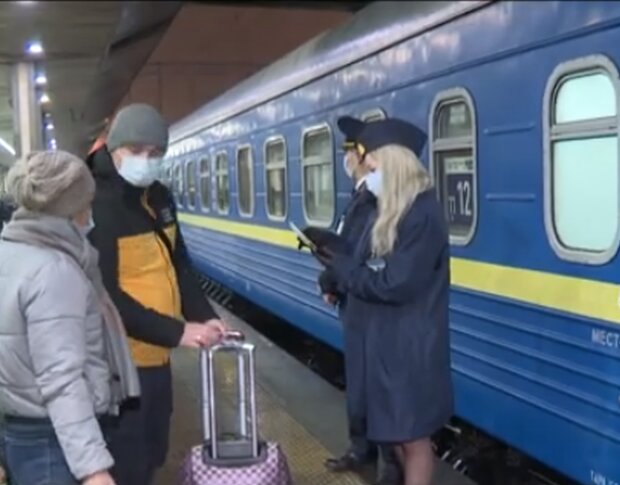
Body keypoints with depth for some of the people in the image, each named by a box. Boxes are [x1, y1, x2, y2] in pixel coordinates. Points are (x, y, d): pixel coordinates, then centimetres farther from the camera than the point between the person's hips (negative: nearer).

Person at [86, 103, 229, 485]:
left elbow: (178, 264, 15)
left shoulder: (159, 198, 8)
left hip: (155, 354, 8)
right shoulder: (96, 207, -18)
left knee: (153, 454, 20)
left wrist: (204, 316, -1)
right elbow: (105, 295, -22)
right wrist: (176, 332, -23)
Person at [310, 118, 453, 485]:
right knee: (396, 429, 19)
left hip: (410, 345, -10)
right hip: (387, 338, 10)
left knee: (413, 434, 3)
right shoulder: (394, 213, 11)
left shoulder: (422, 216, -21)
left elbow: (395, 285, -24)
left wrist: (342, 267, -15)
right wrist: (338, 254, -2)